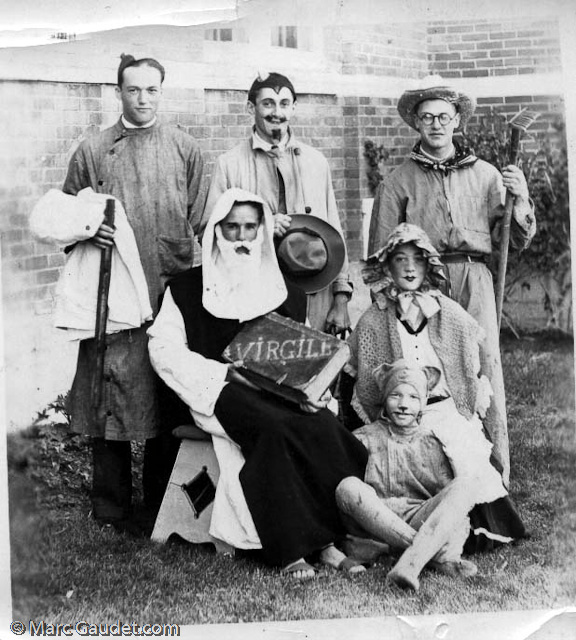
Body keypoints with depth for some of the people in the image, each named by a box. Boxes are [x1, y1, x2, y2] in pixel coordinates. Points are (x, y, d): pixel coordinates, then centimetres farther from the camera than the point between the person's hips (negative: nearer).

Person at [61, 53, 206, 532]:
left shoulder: (186, 150, 10)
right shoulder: (91, 152, 9)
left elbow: (198, 222, 10)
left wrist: (187, 275, 0)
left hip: (169, 291, 1)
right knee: (110, 389, 1)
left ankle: (163, 503, 19)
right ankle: (111, 507, 14)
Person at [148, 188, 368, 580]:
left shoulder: (287, 294, 21)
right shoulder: (188, 289, 12)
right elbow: (164, 350, 2)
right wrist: (228, 372, -10)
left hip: (281, 394, 3)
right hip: (219, 394, -3)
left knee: (322, 425, -29)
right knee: (278, 429, -33)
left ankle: (324, 542, -28)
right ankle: (291, 549, -31)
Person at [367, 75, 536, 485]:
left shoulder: (485, 175, 15)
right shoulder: (398, 182, 11)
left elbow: (516, 240, 13)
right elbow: (380, 254, 10)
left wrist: (520, 200, -3)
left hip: (473, 281, 1)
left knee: (485, 370, -6)